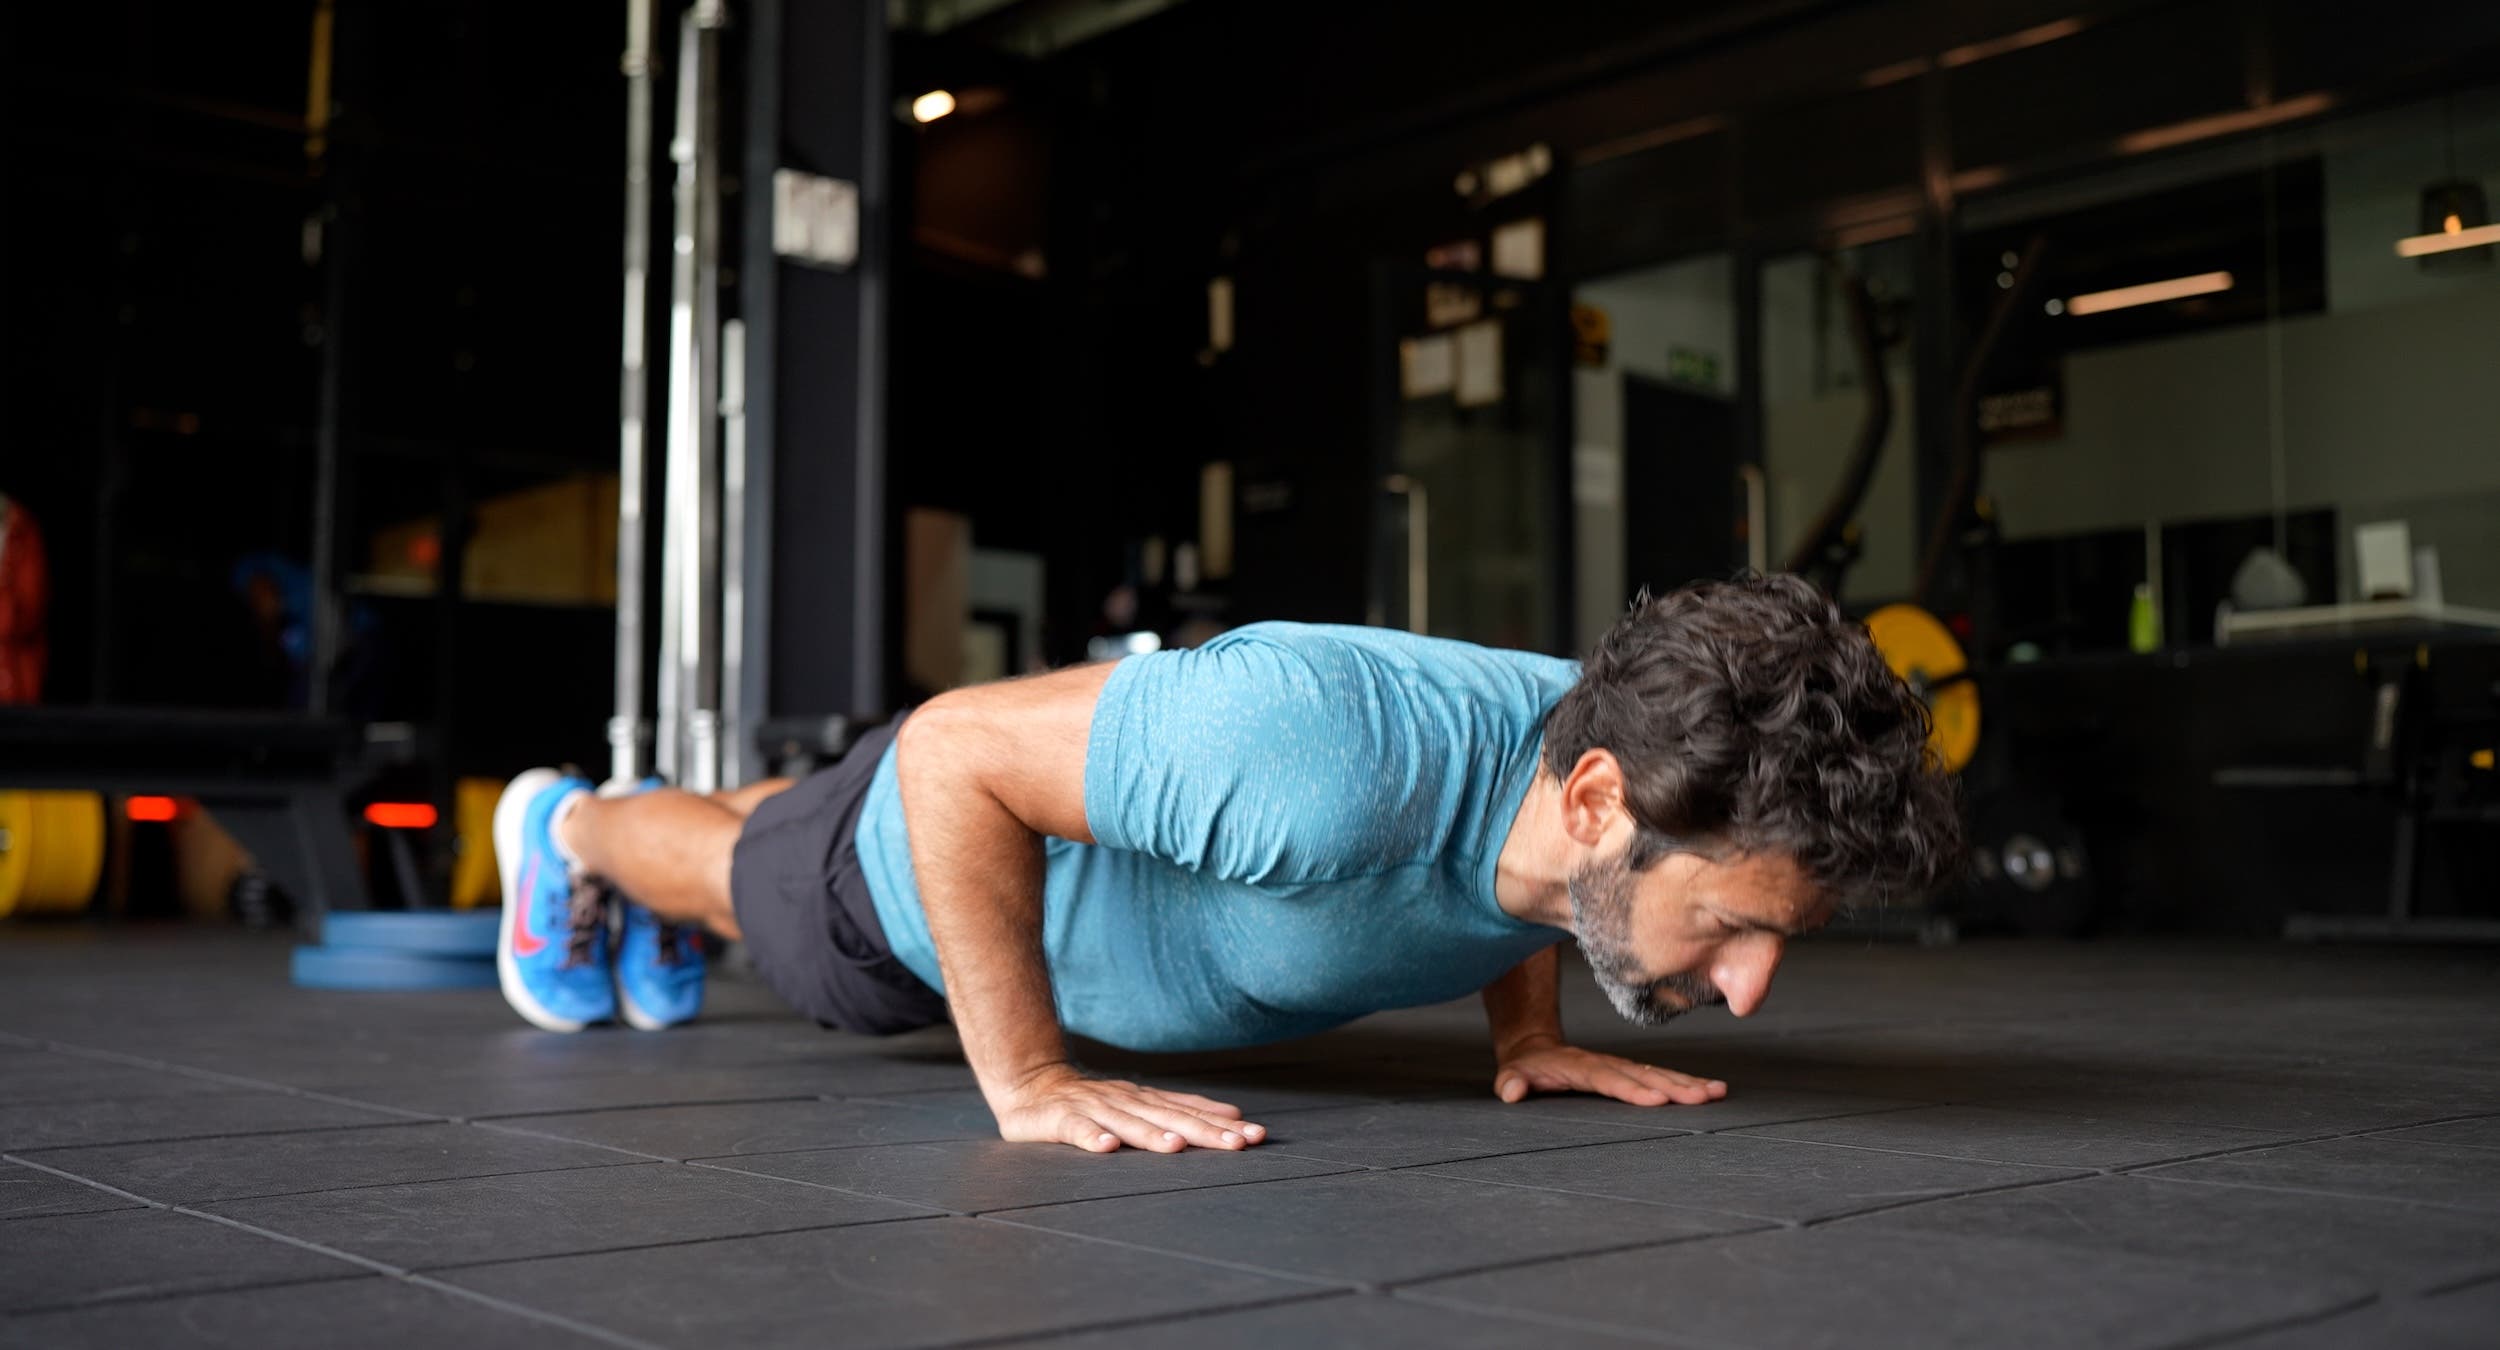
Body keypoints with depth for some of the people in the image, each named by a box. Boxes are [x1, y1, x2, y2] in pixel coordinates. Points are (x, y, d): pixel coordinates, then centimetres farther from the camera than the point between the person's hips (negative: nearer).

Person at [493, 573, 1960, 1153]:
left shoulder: (1635, 759, -29)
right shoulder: (1328, 759, -52)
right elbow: (952, 750, -39)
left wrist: (1528, 1032, -11)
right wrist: (1029, 1082, -39)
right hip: (924, 854, -6)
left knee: (768, 843, 40)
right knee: (746, 872, 32)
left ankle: (655, 911, 72)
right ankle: (572, 828, 65)